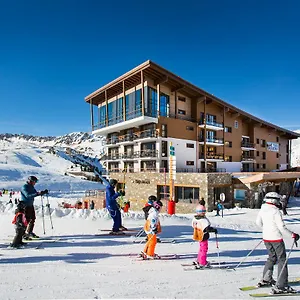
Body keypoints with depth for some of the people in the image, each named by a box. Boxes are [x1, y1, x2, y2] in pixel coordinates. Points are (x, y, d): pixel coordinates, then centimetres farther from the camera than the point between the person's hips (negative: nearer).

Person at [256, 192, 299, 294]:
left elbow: (258, 222, 13)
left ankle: (266, 279, 31)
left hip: (266, 238, 7)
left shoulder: (262, 210, 1)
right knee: (282, 260, 6)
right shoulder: (276, 211, -20)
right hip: (276, 238, -7)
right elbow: (282, 228, -20)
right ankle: (280, 286, 8)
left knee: (272, 257, 23)